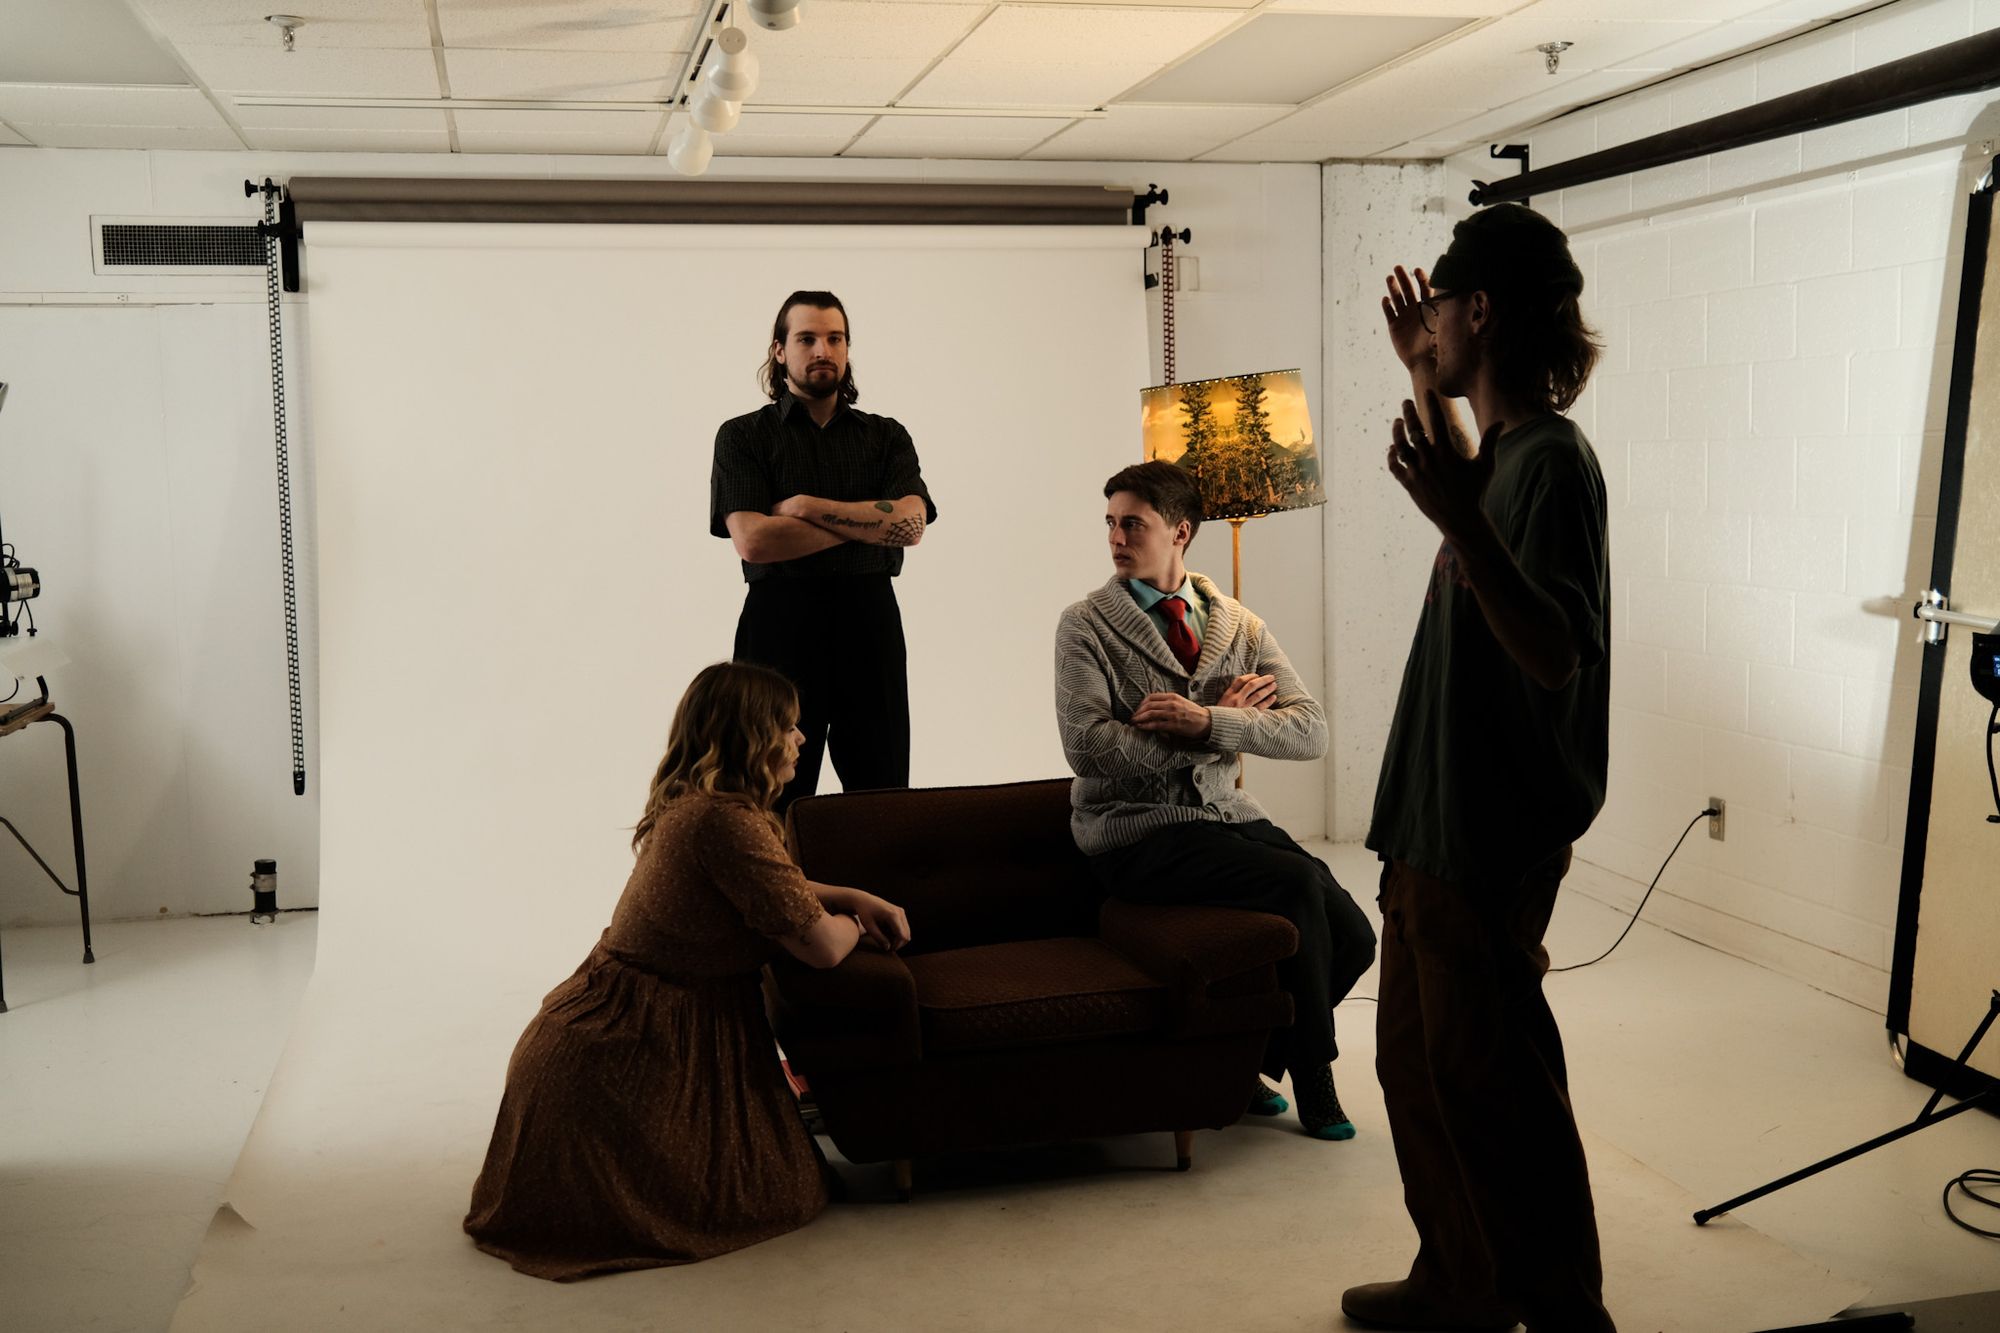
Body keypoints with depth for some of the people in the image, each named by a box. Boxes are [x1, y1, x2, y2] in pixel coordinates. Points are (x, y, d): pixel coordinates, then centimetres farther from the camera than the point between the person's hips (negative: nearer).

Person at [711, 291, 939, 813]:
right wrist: (867, 522, -6)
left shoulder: (886, 436, 13)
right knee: (776, 799, 2)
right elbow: (752, 540, -11)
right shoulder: (743, 436, 5)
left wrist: (806, 506, -8)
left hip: (870, 620, 2)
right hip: (780, 626, -2)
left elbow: (911, 524, -5)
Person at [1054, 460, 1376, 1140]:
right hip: (1137, 831, -5)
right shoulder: (1087, 625, -2)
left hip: (1228, 815, 5)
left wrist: (1208, 722, -21)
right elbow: (1087, 745, -16)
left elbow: (1311, 730, -4)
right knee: (1297, 883, -25)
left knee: (1351, 937, -12)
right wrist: (1220, 721, -13)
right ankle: (1311, 1076, -5)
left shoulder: (1238, 625, 8)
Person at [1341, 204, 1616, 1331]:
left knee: (1494, 1081, 0)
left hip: (1494, 838, -10)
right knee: (1420, 1065, 18)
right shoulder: (1501, 446, 10)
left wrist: (1460, 521, -37)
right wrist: (1427, 380, 28)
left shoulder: (1554, 459, -18)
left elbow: (1558, 656, -27)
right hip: (1439, 819, 10)